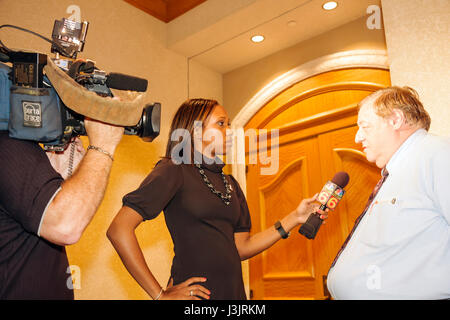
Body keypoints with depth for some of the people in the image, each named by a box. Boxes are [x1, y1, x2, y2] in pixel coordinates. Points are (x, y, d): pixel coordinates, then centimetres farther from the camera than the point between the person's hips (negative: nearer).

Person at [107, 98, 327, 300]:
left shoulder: (230, 184, 11)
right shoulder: (174, 170, -9)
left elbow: (240, 247, 9)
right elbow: (118, 230, -15)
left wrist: (294, 219, 3)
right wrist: (160, 295, -14)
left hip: (233, 292, 6)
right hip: (194, 294, -6)